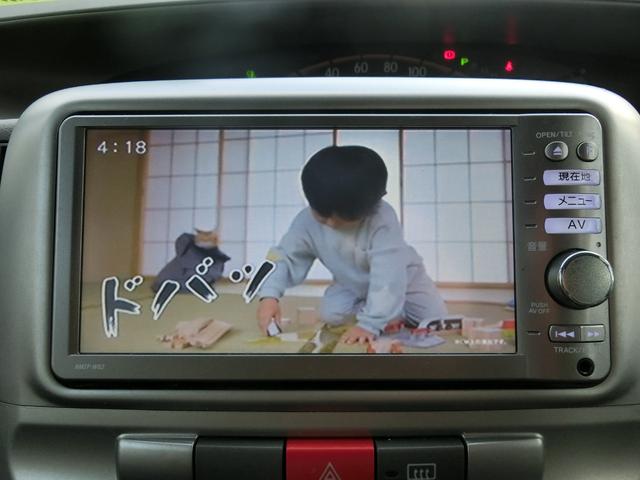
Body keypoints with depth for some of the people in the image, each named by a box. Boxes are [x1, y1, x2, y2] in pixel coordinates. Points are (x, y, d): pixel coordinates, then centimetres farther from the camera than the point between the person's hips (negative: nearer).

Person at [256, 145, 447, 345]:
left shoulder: (382, 219, -41)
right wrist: (269, 295, -40)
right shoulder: (307, 221, -27)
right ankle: (393, 312, 2)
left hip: (402, 279, -3)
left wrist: (370, 323, -50)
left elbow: (388, 275, -44)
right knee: (330, 314, -18)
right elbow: (285, 257, -23)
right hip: (354, 286, 4)